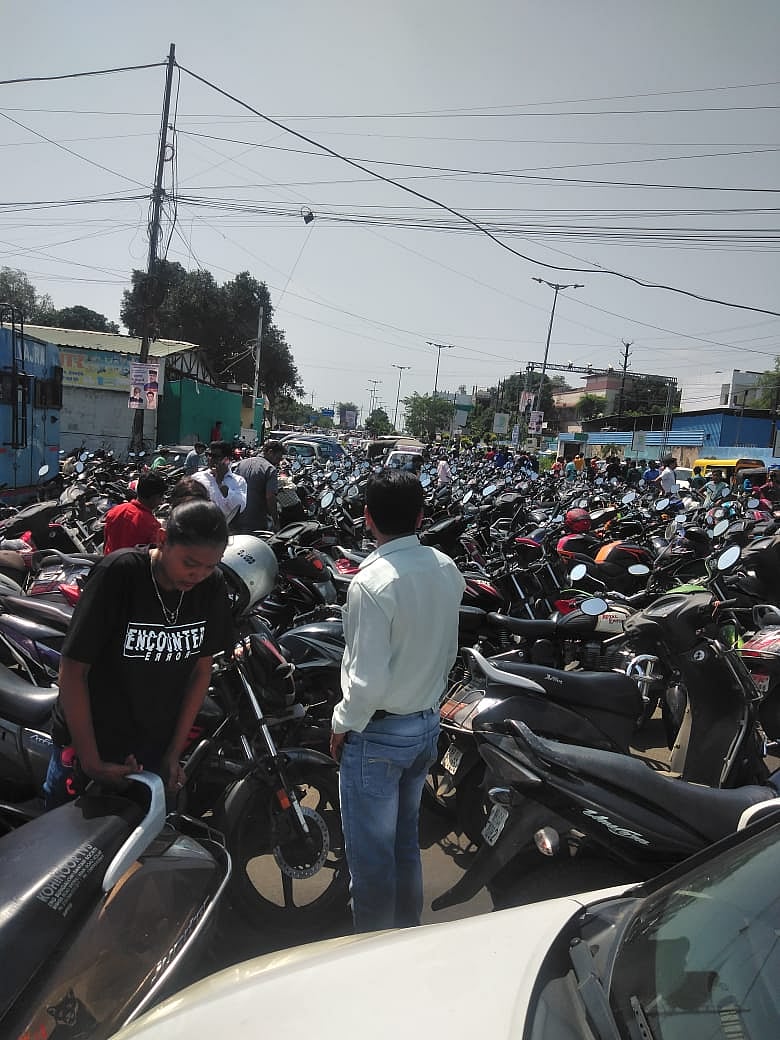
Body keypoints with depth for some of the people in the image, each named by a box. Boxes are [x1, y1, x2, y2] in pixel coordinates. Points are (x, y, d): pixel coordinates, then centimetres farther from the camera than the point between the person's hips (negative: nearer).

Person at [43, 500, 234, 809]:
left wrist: (174, 752, -1)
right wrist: (92, 762, -16)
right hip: (88, 742, -3)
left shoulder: (212, 586, -11)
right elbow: (73, 669, -18)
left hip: (156, 747, 3)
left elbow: (202, 668, -1)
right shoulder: (119, 573, -23)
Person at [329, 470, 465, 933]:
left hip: (378, 734, -7)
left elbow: (368, 679, -24)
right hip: (428, 724, 7)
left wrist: (342, 725, -8)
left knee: (370, 852, 13)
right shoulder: (446, 569, -4)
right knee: (406, 839, 25)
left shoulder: (372, 583, -26)